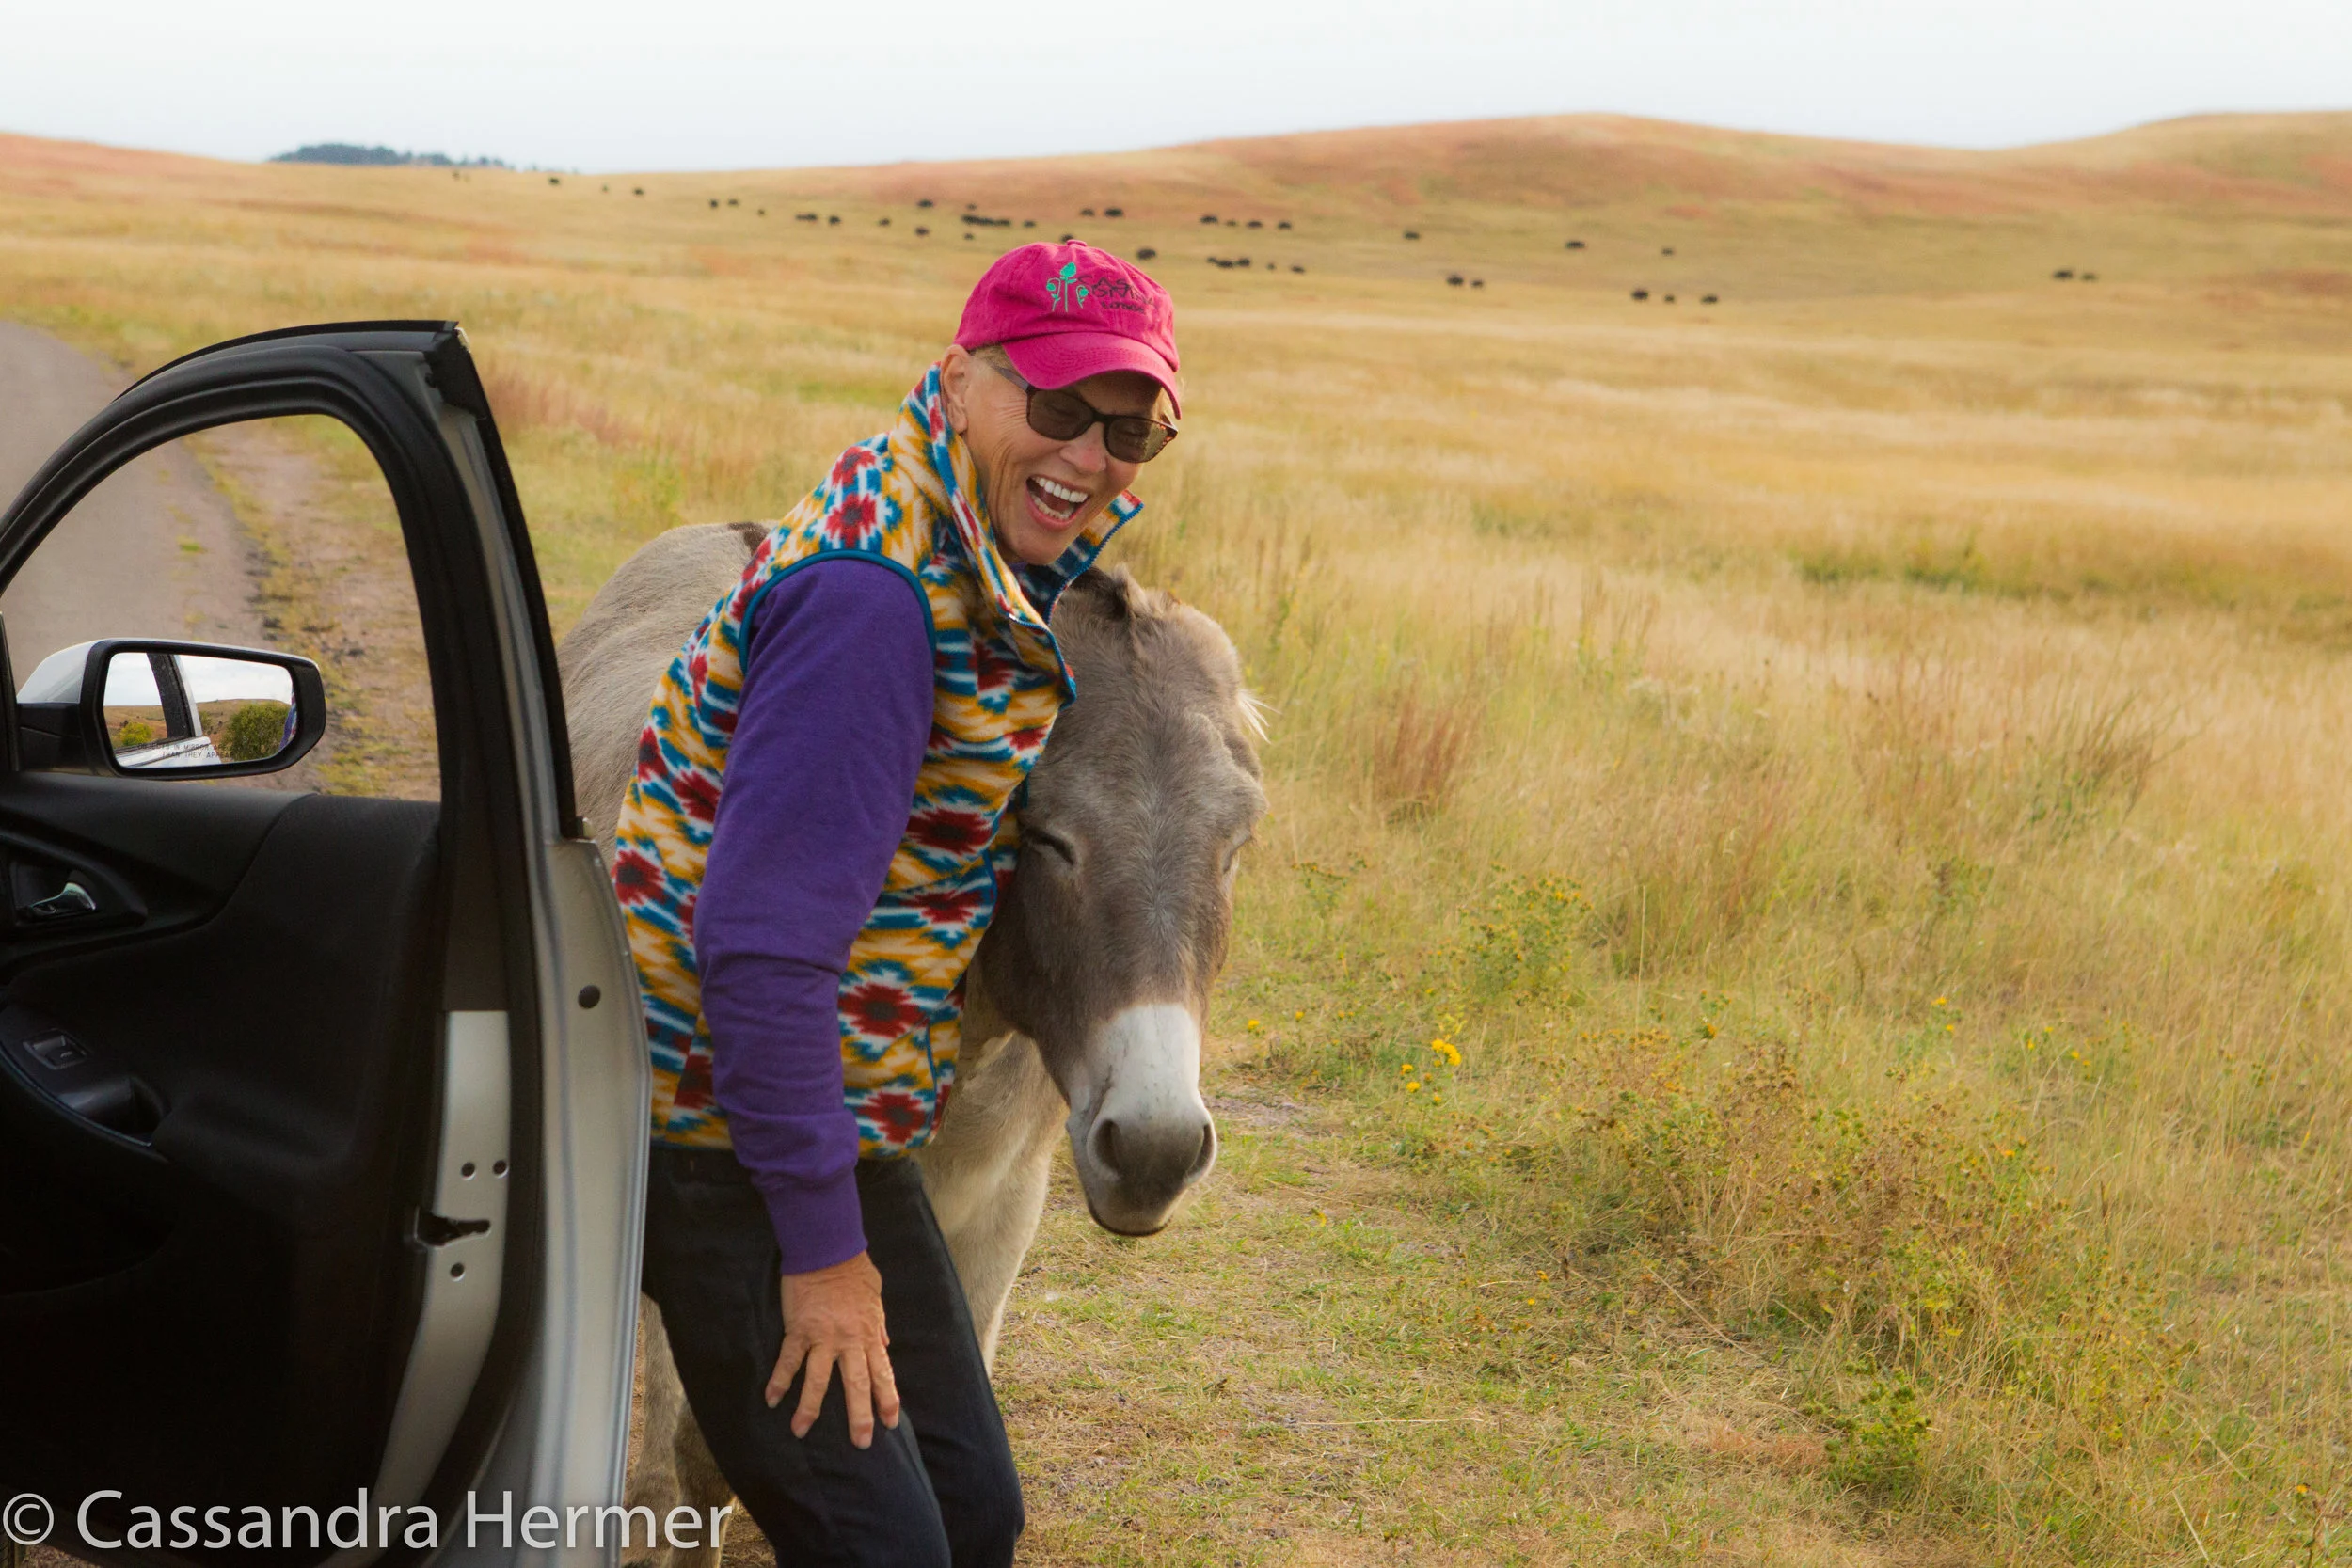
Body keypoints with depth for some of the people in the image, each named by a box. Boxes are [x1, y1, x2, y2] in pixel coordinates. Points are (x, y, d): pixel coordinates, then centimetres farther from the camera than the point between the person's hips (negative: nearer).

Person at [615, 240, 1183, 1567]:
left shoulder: (985, 552, 4)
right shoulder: (870, 596, -25)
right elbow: (760, 947, -28)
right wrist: (821, 1247, -22)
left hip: (842, 1122, 10)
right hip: (729, 1144, -10)